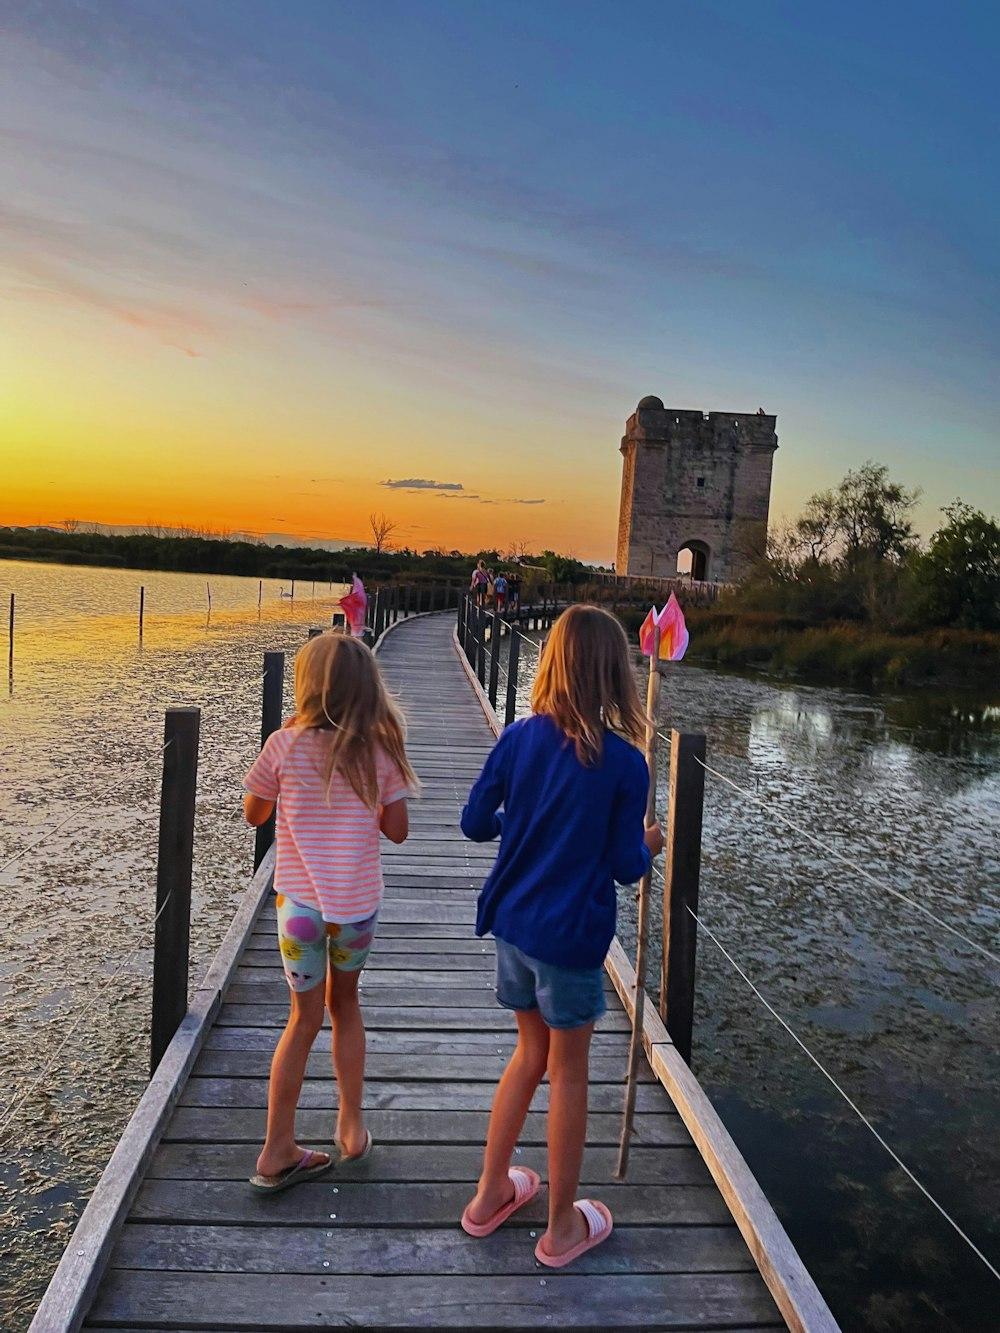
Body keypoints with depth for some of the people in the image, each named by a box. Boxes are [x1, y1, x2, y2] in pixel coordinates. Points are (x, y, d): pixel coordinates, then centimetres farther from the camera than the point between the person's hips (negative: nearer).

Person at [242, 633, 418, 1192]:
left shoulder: (285, 746, -10)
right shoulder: (380, 750, -6)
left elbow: (254, 813, 4)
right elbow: (397, 830, -3)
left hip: (301, 901, -1)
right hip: (359, 902, 1)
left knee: (305, 1017, 13)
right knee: (345, 1004, 23)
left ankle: (278, 1153, 18)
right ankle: (352, 1127, 31)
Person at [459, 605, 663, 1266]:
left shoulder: (518, 738, -6)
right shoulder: (625, 762, -16)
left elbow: (474, 824, -1)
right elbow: (625, 868, -11)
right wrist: (648, 845, 11)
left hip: (512, 922, 5)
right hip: (571, 937, -4)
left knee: (532, 1051, 24)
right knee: (569, 1072, 13)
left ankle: (490, 1193, 36)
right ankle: (563, 1227, 31)